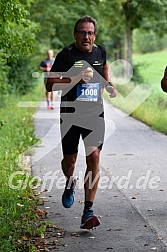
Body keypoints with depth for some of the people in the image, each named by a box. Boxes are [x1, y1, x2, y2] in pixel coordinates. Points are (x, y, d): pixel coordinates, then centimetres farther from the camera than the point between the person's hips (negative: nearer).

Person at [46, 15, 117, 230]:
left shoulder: (100, 52, 5)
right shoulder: (66, 55, -9)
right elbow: (50, 85, -14)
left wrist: (108, 85, 11)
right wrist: (76, 79, -26)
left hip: (95, 115, 2)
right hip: (70, 115, -2)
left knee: (94, 157, -12)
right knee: (70, 160, 9)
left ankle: (88, 211, -9)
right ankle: (70, 184, 47)